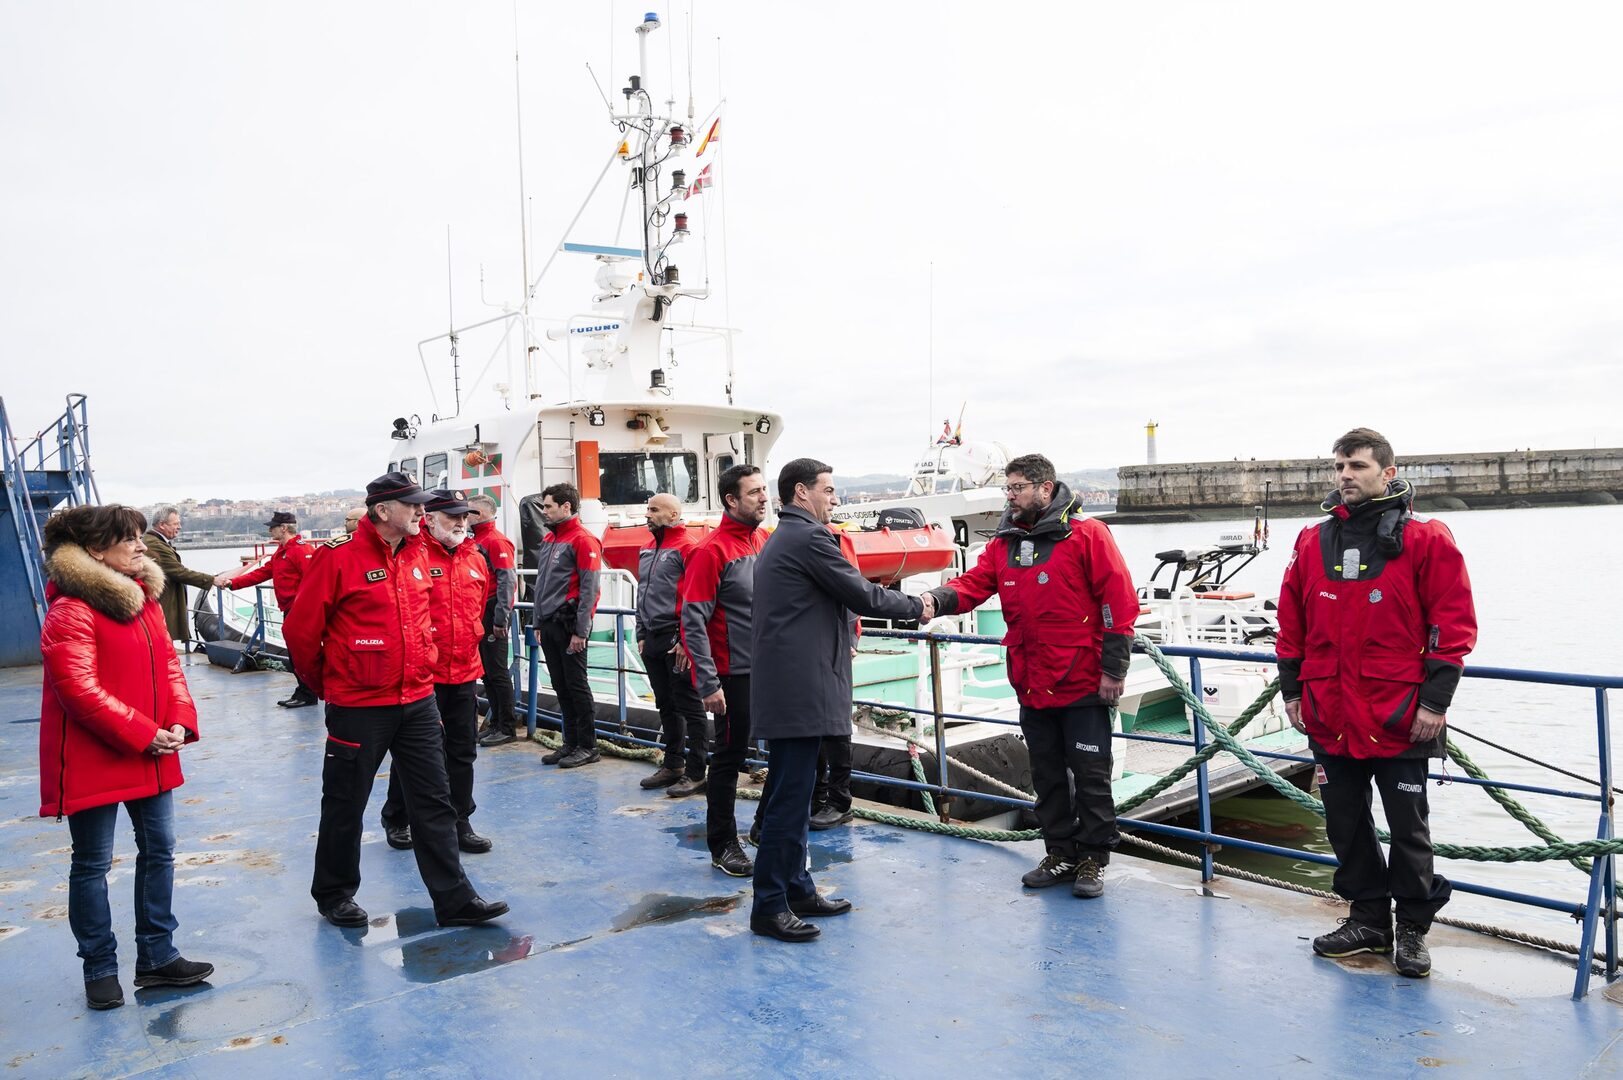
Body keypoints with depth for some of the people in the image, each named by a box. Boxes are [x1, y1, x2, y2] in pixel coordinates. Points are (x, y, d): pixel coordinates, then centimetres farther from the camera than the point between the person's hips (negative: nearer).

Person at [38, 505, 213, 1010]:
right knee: (92, 864, 7)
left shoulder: (144, 598, 8)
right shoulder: (71, 611, -17)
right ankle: (100, 969, 21)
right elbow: (80, 690, -22)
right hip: (94, 760, -8)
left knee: (159, 851, 13)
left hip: (152, 755, 8)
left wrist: (180, 722, -6)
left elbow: (168, 664, 9)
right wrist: (142, 735, -20)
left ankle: (157, 956, 26)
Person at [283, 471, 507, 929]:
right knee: (345, 805, 11)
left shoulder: (417, 556, 7)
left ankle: (454, 899, 13)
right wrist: (327, 683, 2)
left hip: (417, 702, 6)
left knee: (434, 802, 7)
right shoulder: (341, 557, -13)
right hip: (358, 708, -6)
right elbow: (300, 629, -9)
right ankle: (334, 895, 31)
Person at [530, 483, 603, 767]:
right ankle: (571, 743, 20)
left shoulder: (583, 540, -11)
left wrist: (581, 631, -18)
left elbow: (589, 589, -16)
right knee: (561, 687, 12)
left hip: (569, 625, -8)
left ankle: (587, 746, 6)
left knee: (576, 685, -3)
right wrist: (537, 622, 16)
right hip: (548, 625, 8)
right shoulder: (549, 540, 16)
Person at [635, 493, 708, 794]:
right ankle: (672, 765, 26)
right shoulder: (646, 549, 16)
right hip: (652, 641, 8)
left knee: (688, 706, -2)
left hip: (676, 640, -8)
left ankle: (695, 773, 4)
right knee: (666, 706, 15)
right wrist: (641, 635, 17)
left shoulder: (687, 548, -10)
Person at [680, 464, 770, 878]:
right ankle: (723, 845, 16)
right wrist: (708, 683, -19)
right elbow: (692, 620, -16)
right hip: (736, 674, -7)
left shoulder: (767, 542, 9)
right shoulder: (711, 551, -13)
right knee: (730, 757, 3)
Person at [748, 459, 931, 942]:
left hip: (784, 685, 11)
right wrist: (917, 607, 4)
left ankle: (796, 888, 25)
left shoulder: (778, 540, 20)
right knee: (790, 798, -6)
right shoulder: (810, 537, -12)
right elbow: (862, 596, -9)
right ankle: (769, 907, 1)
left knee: (792, 793, 16)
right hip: (798, 690, -11)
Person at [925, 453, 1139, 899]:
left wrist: (1113, 669, -13)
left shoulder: (1087, 535, -9)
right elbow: (972, 584, -2)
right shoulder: (1003, 544, 9)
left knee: (1090, 774, 4)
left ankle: (1093, 858, 19)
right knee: (1047, 775, 16)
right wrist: (937, 599, -24)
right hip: (1032, 687, 6)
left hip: (1082, 686, -6)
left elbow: (1119, 599, -11)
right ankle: (1060, 853, 30)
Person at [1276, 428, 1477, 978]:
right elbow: (1292, 624, 12)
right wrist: (1292, 690, 8)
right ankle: (1367, 917, 30)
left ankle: (1413, 927, 25)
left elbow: (1454, 623, -8)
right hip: (1329, 719, 5)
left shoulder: (1425, 539, -6)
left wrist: (1434, 700, -12)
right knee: (1345, 823, 14)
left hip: (1400, 720, -4)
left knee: (1408, 828, 8)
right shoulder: (1312, 542, 6)